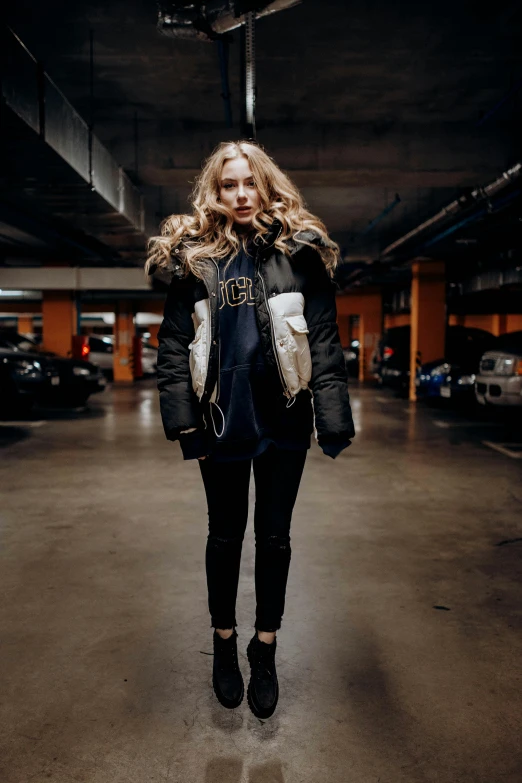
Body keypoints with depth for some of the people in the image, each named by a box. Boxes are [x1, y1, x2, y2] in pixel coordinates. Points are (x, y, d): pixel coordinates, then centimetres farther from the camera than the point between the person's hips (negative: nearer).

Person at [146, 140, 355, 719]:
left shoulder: (299, 252, -1)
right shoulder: (193, 257, 1)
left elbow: (325, 340, -5)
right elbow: (174, 342, -1)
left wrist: (333, 420, -10)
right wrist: (182, 420, -8)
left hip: (282, 419, 0)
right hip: (222, 421, 1)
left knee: (274, 536, 12)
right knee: (225, 534, 15)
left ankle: (264, 649, 32)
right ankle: (224, 643, 36)